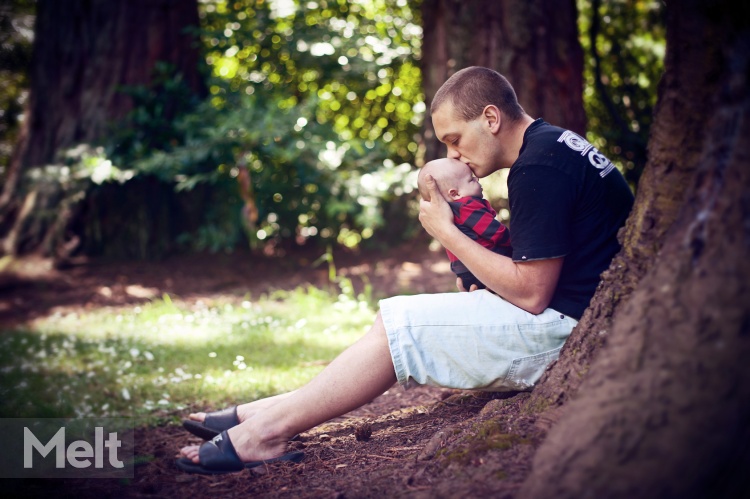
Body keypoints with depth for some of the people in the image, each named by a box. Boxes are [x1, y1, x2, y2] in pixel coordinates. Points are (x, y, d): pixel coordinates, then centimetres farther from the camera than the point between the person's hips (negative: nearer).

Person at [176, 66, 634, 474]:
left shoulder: (539, 166, -18)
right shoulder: (554, 144, 15)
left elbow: (530, 293, -20)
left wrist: (447, 232, -11)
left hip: (566, 325, -10)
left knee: (398, 325, -9)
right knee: (401, 325, 8)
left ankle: (268, 430, -4)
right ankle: (268, 413, 6)